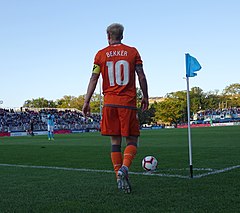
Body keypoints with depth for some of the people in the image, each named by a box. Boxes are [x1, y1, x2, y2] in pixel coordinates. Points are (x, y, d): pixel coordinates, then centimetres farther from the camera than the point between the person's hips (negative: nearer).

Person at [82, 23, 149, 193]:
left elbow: (94, 79, 1)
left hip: (110, 103, 2)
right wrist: (145, 97, 14)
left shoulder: (101, 54, 6)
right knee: (132, 141, 4)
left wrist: (86, 102, 4)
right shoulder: (132, 52, 5)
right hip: (128, 102, -1)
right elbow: (141, 77, 3)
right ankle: (124, 169, -20)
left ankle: (119, 177, 3)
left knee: (115, 142, 8)